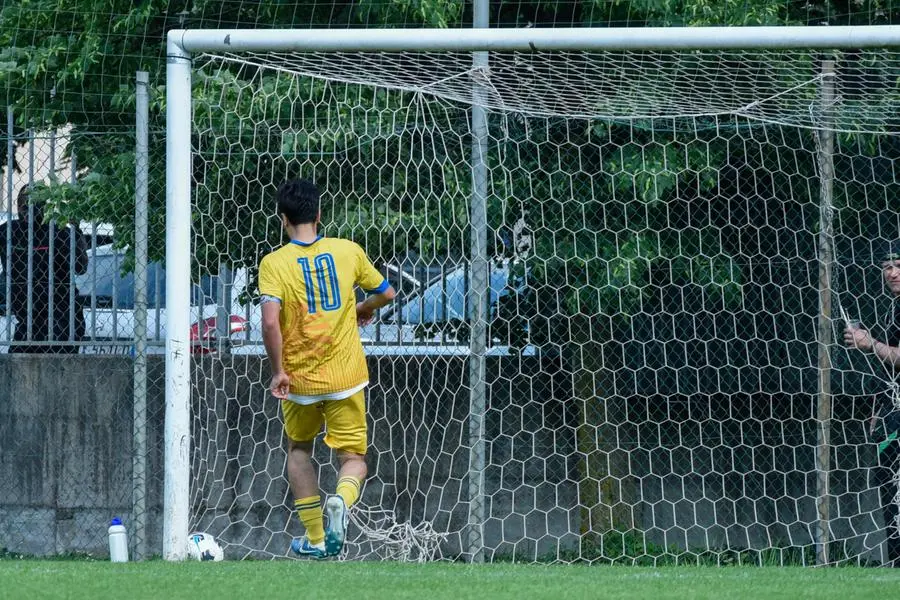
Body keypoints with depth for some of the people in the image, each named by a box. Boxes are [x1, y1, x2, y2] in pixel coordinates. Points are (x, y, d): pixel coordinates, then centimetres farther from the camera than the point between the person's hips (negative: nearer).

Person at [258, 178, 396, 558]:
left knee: (299, 449, 24)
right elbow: (386, 294, 11)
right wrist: (364, 309, 32)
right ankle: (341, 500, -26)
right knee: (353, 457, 9)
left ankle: (315, 539, 24)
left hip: (299, 380, 0)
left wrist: (278, 370, -12)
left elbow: (270, 321, -23)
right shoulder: (347, 251, -1)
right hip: (345, 376, 0)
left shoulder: (274, 263, -10)